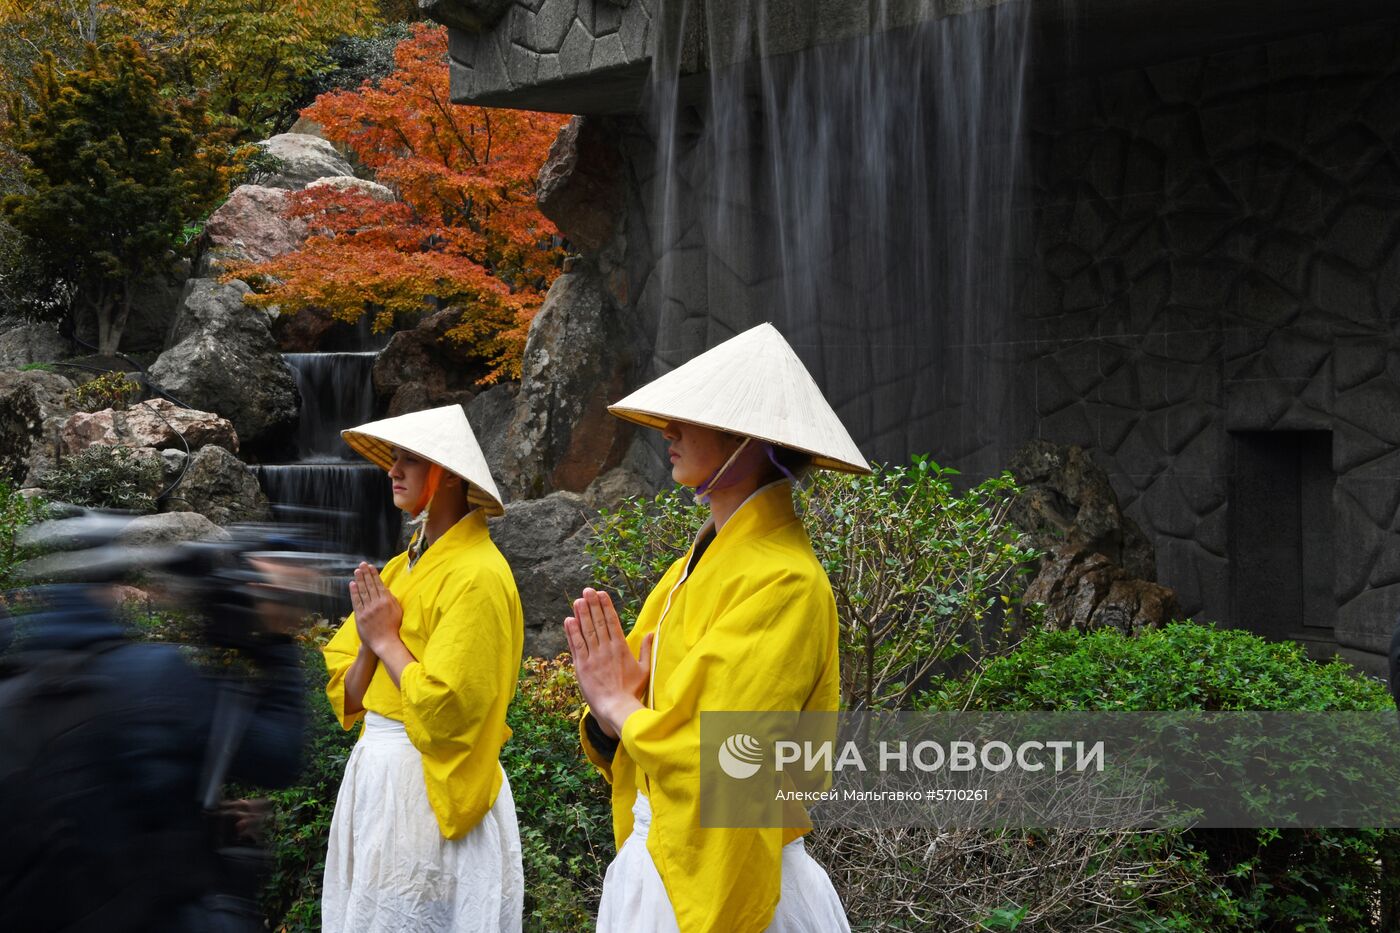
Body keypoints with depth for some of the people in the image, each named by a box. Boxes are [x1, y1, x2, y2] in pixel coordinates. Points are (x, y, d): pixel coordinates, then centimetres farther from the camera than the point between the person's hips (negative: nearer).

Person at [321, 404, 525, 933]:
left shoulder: (476, 575, -15)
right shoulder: (400, 568, 11)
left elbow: (445, 708, -22)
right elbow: (347, 698, 11)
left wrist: (387, 641, -11)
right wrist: (369, 643, -8)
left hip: (427, 787, -8)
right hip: (374, 773, 8)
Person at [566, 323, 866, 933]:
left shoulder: (783, 583, -18)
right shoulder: (700, 563, 7)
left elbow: (714, 763, -25)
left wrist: (621, 710, -10)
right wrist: (611, 706, -8)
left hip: (717, 880, -7)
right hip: (657, 858, 7)